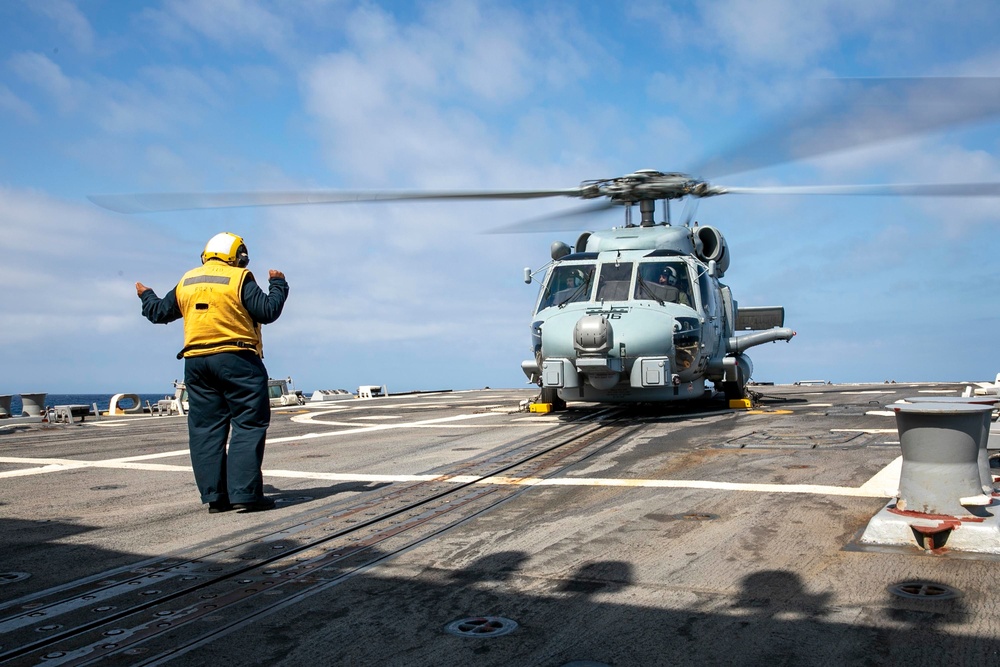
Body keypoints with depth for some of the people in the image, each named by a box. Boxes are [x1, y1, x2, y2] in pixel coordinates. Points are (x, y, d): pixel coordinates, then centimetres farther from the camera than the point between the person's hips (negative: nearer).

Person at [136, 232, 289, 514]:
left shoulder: (187, 282, 14)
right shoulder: (239, 279, -4)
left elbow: (159, 313, 22)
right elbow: (268, 311, -10)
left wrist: (146, 296, 43)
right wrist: (278, 285, 7)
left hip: (196, 361, 6)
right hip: (236, 359, -6)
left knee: (205, 428, 8)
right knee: (248, 424, -4)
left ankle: (215, 496, 9)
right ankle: (245, 493, -10)